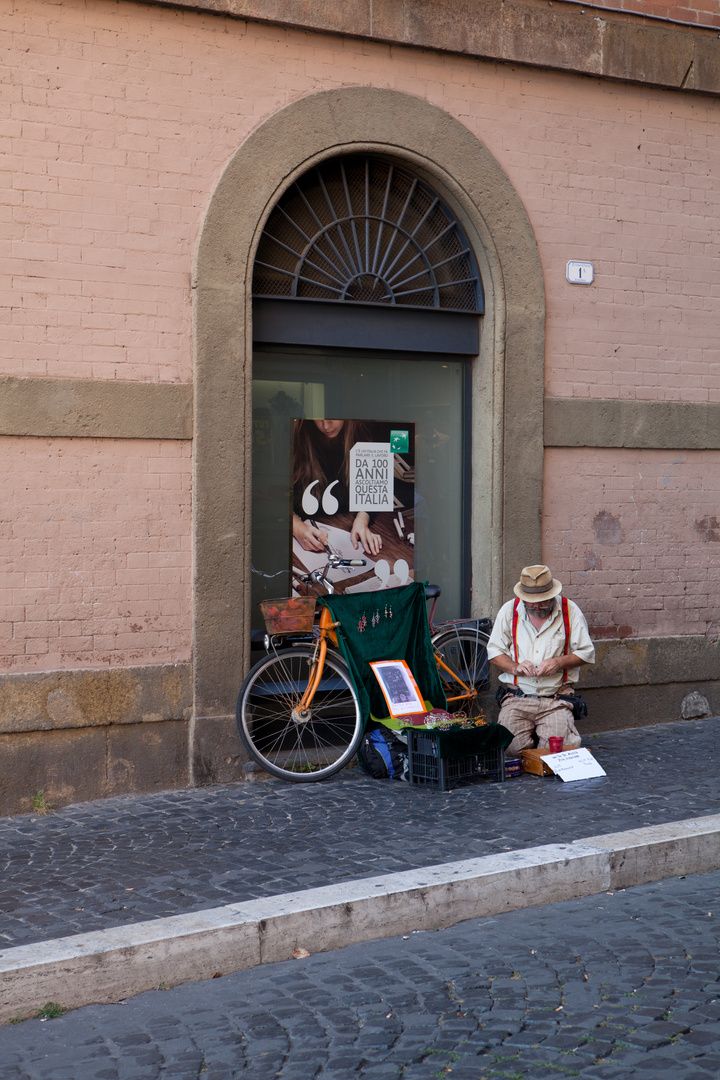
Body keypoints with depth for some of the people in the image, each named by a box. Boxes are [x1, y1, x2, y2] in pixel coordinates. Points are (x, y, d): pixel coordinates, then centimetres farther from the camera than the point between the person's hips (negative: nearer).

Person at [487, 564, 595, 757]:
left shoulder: (570, 611, 2)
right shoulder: (509, 610, 5)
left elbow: (586, 652, 5)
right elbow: (494, 651, 9)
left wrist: (559, 662, -13)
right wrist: (515, 667, -11)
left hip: (556, 699, -1)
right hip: (516, 696, 1)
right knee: (511, 747, -21)